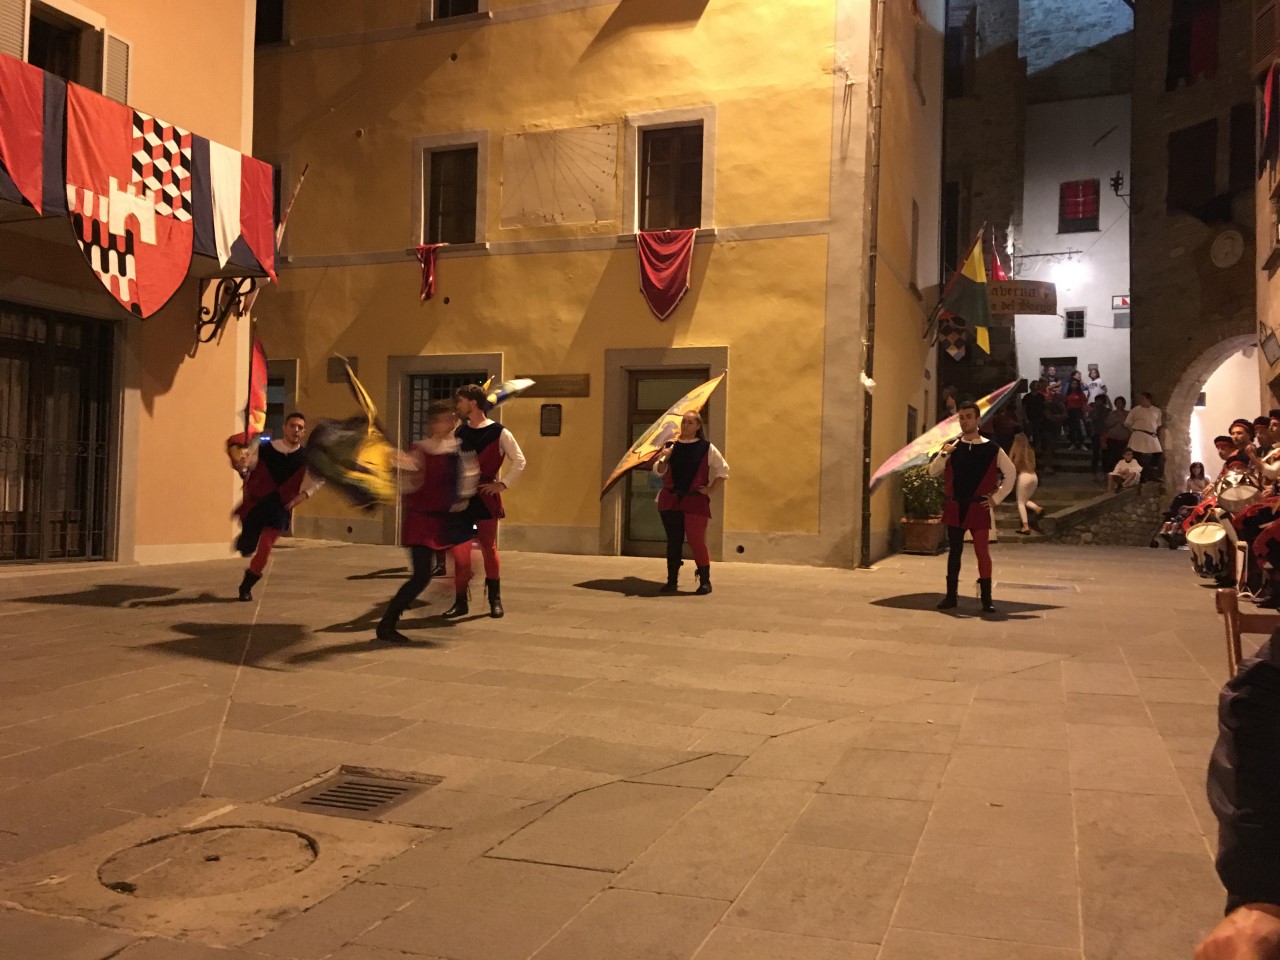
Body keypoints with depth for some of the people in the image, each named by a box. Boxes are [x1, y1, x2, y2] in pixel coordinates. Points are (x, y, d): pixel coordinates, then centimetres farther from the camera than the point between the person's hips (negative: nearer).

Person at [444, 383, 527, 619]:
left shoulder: (499, 432, -8)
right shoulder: (459, 431, 8)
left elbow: (519, 461, -5)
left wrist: (502, 484, -10)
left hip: (485, 499, -4)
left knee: (489, 549, 5)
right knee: (459, 551, 2)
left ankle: (495, 600, 17)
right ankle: (461, 602, 10)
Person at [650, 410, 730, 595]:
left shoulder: (706, 448, 0)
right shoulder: (671, 446, 8)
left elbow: (723, 470, 6)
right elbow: (658, 471, 6)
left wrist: (711, 489, -1)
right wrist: (663, 459, -13)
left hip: (696, 500, -3)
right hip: (670, 500, 3)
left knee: (696, 540, -7)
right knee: (673, 541, 6)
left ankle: (705, 581, 6)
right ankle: (672, 580, 13)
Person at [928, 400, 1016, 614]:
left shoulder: (992, 448, -2)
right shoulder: (951, 446, 5)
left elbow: (1011, 473, 6)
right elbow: (932, 472, 3)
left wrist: (996, 497, 1)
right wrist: (943, 455, -13)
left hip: (978, 508, -2)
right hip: (954, 507, 3)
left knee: (982, 552, -5)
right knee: (954, 551, 8)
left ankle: (986, 599, 2)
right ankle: (951, 596, 15)